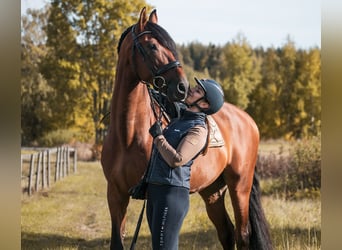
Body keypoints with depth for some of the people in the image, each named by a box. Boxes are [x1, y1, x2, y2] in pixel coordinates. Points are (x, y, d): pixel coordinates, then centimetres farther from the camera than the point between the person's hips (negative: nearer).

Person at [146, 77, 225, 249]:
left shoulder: (198, 130, -11)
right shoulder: (177, 121, 17)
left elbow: (176, 160, -23)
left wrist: (158, 136, -12)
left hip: (172, 192, -9)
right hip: (155, 190, 9)